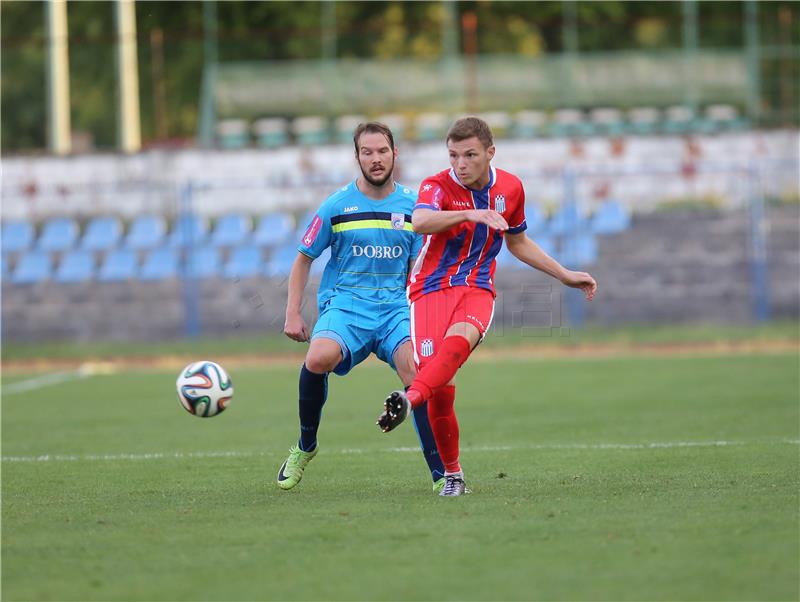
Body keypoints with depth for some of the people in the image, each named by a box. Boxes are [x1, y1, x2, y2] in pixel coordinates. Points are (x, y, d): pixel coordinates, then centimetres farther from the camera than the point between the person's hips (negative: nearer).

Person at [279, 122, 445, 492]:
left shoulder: (412, 206, 8)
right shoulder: (336, 206, 3)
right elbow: (304, 259, 12)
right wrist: (293, 313, 4)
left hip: (396, 306, 1)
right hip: (344, 305, -1)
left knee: (415, 370, -28)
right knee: (319, 358, -33)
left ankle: (441, 474, -23)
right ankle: (305, 446, -7)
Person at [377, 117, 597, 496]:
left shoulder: (510, 188, 6)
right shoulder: (437, 187, -9)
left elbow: (517, 242, 25)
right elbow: (420, 222, -33)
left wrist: (565, 275, 25)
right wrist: (469, 214, -47)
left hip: (477, 290, 2)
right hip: (431, 289, -2)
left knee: (459, 340, -35)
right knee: (440, 389, -14)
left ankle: (410, 399, -58)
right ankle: (452, 475, 5)